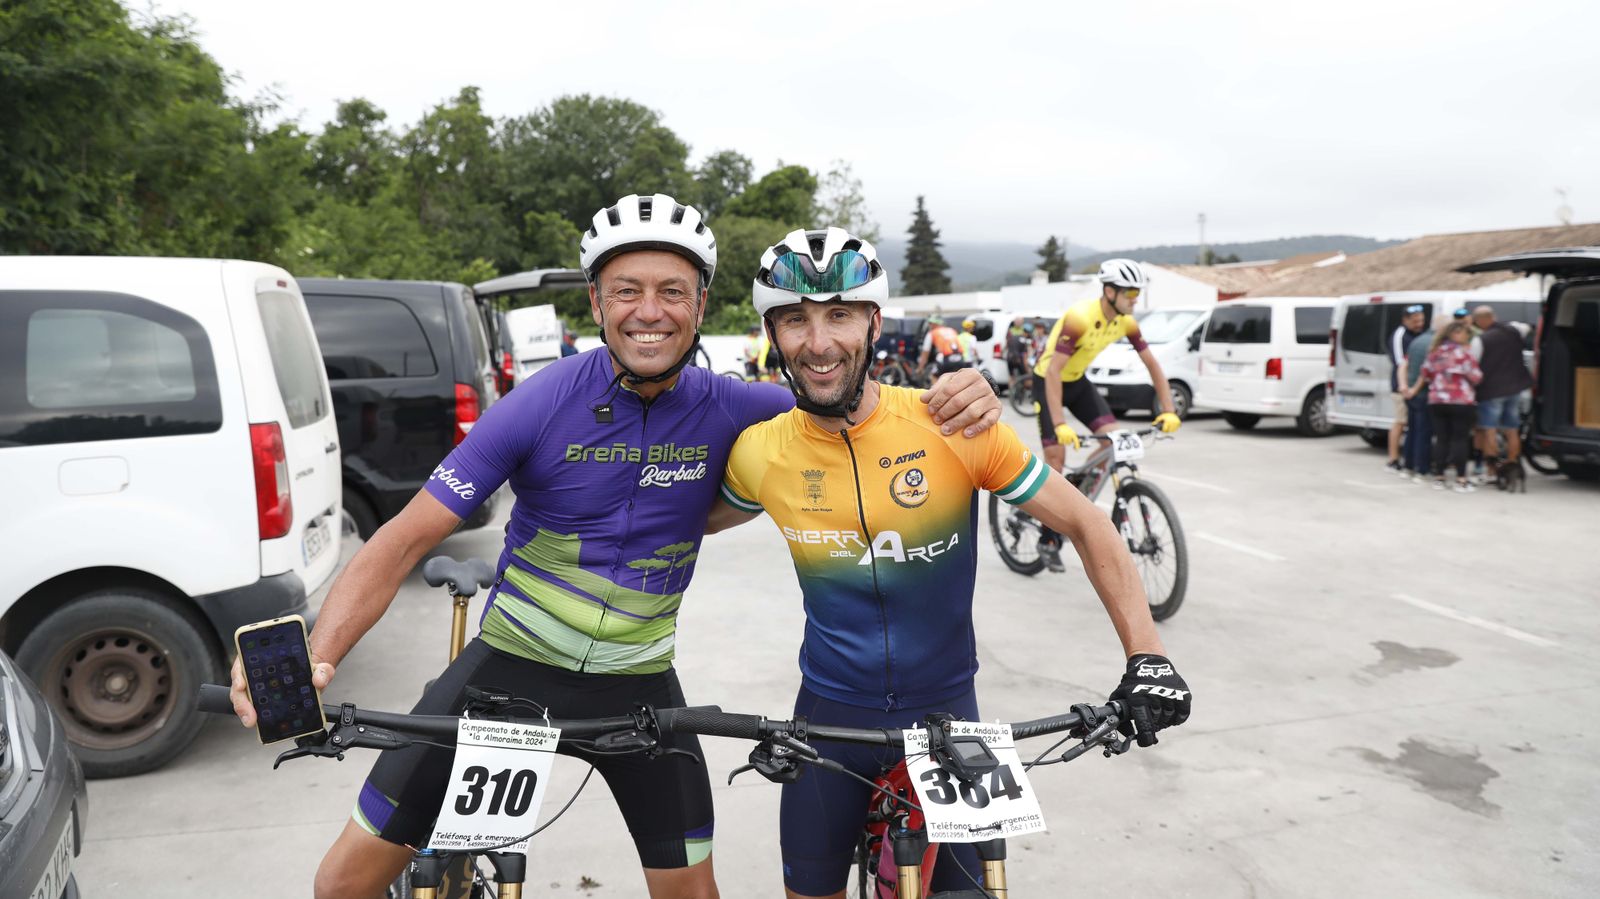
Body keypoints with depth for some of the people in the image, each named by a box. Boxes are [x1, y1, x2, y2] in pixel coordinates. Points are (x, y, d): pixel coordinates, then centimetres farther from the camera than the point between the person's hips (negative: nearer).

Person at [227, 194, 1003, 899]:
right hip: (508, 667, -1)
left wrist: (955, 399, -28)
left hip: (636, 687, 1)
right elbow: (406, 539, -16)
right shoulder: (543, 403, -17)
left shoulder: (727, 411, -11)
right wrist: (316, 654, -31)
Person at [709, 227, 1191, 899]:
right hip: (831, 715, 2)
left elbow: (1085, 524, -10)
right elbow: (702, 522, 14)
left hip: (946, 710, -1)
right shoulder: (760, 452, -10)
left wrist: (1145, 654, -16)